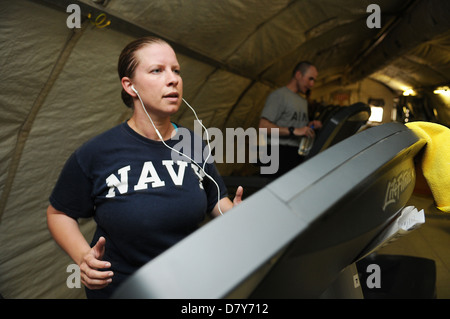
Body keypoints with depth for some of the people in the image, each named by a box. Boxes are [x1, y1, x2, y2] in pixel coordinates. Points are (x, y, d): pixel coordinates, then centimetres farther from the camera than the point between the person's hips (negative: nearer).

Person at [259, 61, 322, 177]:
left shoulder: (303, 101, 25)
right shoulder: (279, 95, -3)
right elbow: (263, 126, -14)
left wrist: (310, 126, 9)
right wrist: (294, 130, -19)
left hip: (299, 154, 8)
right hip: (282, 153, -8)